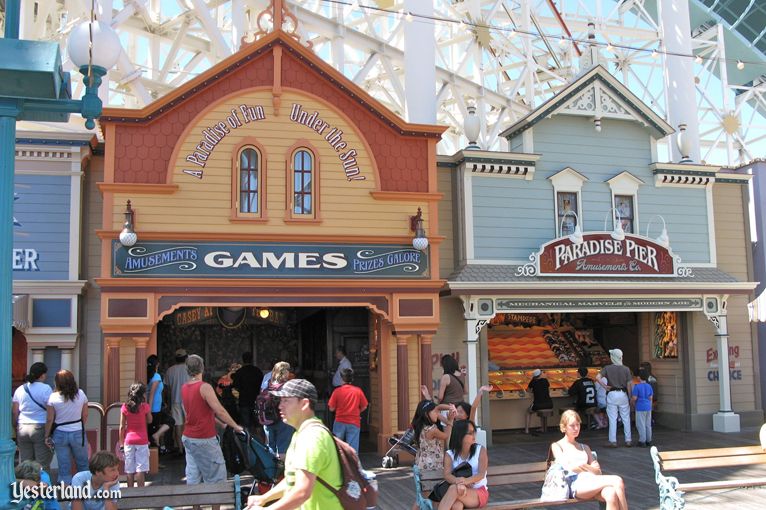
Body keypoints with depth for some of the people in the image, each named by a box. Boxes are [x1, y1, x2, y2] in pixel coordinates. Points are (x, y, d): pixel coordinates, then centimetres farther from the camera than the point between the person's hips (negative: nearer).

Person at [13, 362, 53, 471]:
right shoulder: (46, 389, -7)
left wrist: (16, 429, 18)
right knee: (43, 465, 1)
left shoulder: (20, 389, 8)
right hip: (41, 429, -5)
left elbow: (14, 412, 10)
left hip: (22, 428, 5)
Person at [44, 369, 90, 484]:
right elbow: (85, 416, 1)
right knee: (83, 464, 16)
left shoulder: (54, 397, -10)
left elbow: (49, 420, -7)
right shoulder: (81, 394, -7)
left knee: (64, 467, 8)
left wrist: (47, 436, 4)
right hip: (78, 433, 0)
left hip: (60, 434, 0)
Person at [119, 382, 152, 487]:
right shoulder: (144, 406, -7)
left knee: (130, 470, 9)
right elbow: (149, 420, 9)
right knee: (140, 469, -1)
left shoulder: (125, 407, -1)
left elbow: (122, 426, 1)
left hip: (129, 441, 2)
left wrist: (121, 442, 8)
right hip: (142, 441, -2)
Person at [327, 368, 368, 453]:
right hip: (354, 423, 0)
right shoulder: (358, 391, -3)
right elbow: (364, 407, 3)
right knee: (353, 449, 1)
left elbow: (331, 408, -3)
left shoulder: (337, 391, -6)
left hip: (340, 422, 0)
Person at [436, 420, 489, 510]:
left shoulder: (480, 450, 3)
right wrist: (458, 481, -35)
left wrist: (466, 481, -34)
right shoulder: (450, 454, 5)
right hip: (460, 494, 1)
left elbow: (481, 474, -11)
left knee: (454, 488, -33)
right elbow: (447, 475, -10)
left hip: (479, 493, -1)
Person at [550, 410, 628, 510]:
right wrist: (590, 468, 7)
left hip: (591, 481, 5)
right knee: (617, 481, -28)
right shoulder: (557, 446, 15)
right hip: (575, 484, -5)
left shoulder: (585, 447, 30)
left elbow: (598, 472, 15)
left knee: (611, 494, -36)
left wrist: (582, 465, -4)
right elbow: (569, 468, -3)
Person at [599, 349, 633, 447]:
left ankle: (613, 441, 4)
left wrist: (605, 386, -4)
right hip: (623, 394, 1)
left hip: (611, 394, -1)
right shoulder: (626, 369, -1)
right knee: (626, 419, 9)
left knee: (612, 419, 3)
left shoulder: (607, 368, -2)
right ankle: (628, 440, 12)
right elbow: (629, 384, -3)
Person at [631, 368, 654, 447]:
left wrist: (634, 404, 7)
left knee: (641, 425, 0)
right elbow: (650, 397, 7)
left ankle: (642, 441, 2)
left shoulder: (637, 387, -14)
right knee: (648, 425, 13)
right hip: (648, 407, 6)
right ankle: (649, 441, 19)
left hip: (640, 408, -6)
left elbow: (634, 398, -14)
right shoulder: (649, 386, 3)